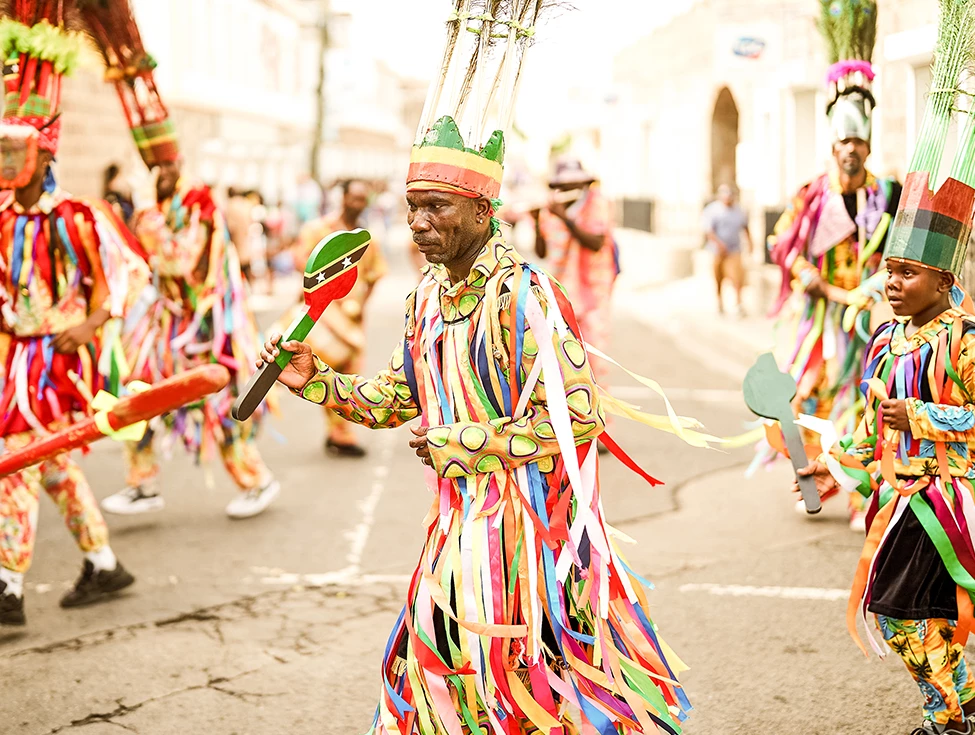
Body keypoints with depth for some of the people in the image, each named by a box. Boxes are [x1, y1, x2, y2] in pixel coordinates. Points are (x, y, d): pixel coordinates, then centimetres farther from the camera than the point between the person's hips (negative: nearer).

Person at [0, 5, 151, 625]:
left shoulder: (77, 218, -14)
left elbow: (129, 272, -8)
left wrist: (90, 324, -13)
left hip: (54, 359, -8)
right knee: (57, 466, 16)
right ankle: (105, 566, 30)